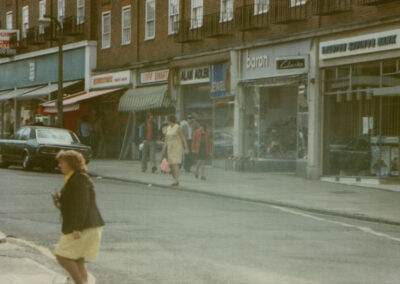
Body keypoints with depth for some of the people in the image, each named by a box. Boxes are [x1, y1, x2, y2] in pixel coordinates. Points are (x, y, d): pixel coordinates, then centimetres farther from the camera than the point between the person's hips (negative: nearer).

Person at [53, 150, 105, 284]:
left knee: (62, 256, -10)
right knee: (77, 260, 10)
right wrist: (59, 203, 7)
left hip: (84, 227, -11)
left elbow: (82, 205, -22)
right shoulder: (72, 179, 19)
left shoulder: (80, 179, -13)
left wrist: (77, 228, -26)